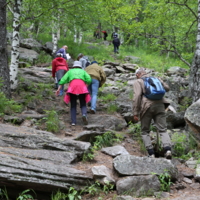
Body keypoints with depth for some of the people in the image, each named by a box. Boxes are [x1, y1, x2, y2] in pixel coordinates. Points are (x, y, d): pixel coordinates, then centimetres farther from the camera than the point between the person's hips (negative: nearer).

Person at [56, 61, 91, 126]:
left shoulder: (70, 71, 28)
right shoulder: (83, 71, 28)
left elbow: (63, 79, 14)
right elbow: (89, 79, 10)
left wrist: (59, 89, 11)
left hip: (72, 87, 0)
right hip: (82, 87, 0)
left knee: (73, 105, 9)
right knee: (83, 105, 6)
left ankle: (73, 121, -7)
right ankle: (84, 115, -26)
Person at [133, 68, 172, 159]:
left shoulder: (138, 82, 7)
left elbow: (137, 96, -7)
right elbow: (166, 88, 28)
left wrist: (135, 113, -7)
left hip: (147, 107, -3)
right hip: (159, 105, 3)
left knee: (145, 132, 12)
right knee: (163, 130, 0)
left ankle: (151, 153, 0)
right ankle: (167, 150, -24)